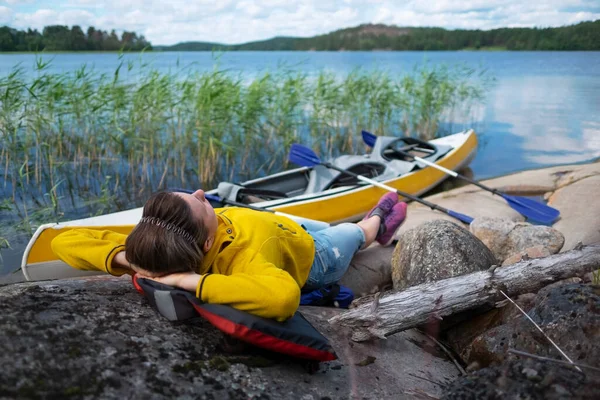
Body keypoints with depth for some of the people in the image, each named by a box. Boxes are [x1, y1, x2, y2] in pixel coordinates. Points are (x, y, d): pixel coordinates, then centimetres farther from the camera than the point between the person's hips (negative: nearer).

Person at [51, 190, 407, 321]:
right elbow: (285, 297, -72)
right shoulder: (242, 258, -50)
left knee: (328, 226, 35)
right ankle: (377, 225, 64)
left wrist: (125, 259, -48)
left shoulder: (154, 245, -36)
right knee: (353, 233, 28)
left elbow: (65, 241, -33)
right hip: (315, 257, -5)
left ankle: (372, 224, 68)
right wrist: (194, 280, -61)